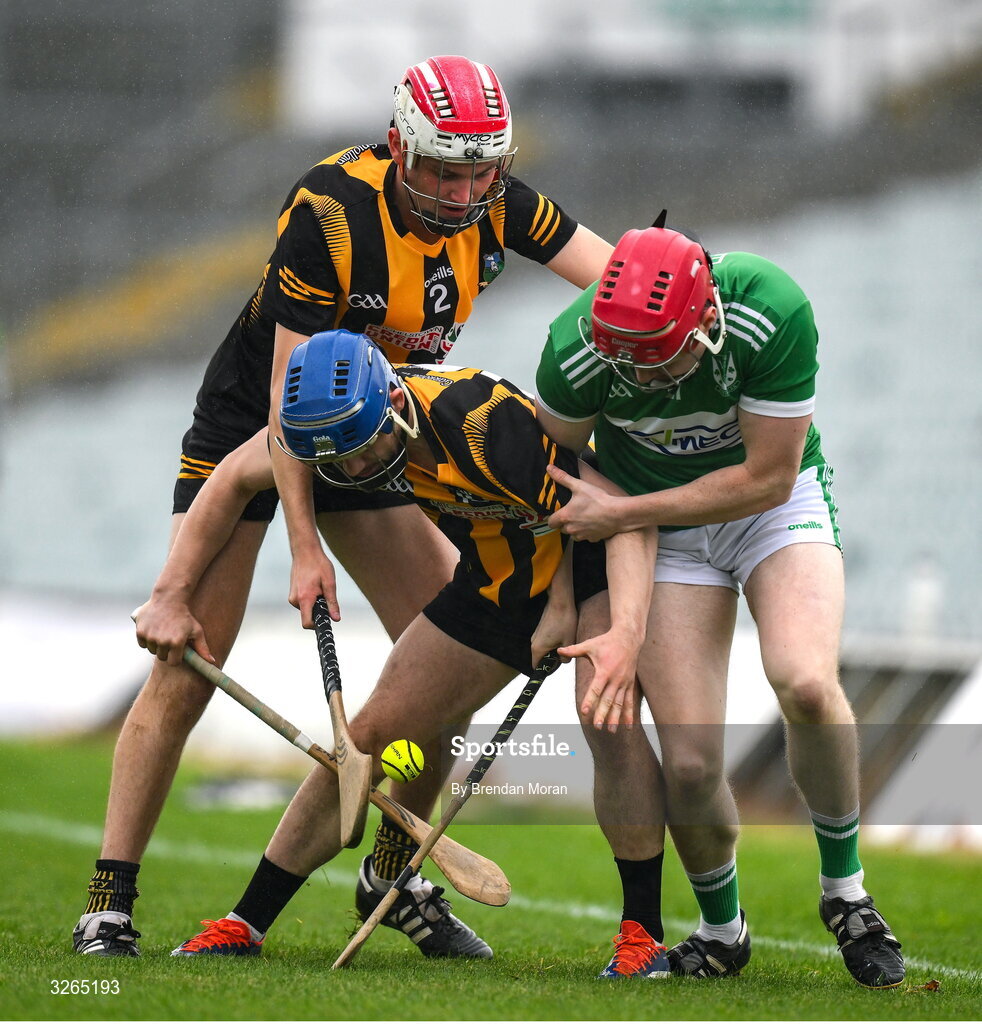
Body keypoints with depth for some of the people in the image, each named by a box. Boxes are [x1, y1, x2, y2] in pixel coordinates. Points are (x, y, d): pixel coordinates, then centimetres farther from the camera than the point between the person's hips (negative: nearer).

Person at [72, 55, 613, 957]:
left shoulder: (496, 205, -12)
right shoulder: (332, 211, -29)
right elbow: (290, 389, -26)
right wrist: (305, 545, -27)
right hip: (247, 431, -6)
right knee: (186, 671, -11)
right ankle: (111, 900, -5)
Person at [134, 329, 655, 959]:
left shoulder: (489, 421, -38)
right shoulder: (337, 421, -18)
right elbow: (236, 478, 1)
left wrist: (627, 635, -52)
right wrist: (171, 594, -5)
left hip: (596, 565, -6)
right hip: (497, 579, 6)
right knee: (376, 733, 5)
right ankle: (248, 923, 16)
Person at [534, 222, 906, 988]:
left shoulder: (773, 312, -32)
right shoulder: (577, 349, -25)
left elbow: (768, 478, -22)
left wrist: (620, 514, -21)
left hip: (777, 503, -1)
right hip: (660, 532, 1)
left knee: (805, 682, -30)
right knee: (689, 764, -12)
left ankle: (845, 890, -6)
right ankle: (721, 931, 18)